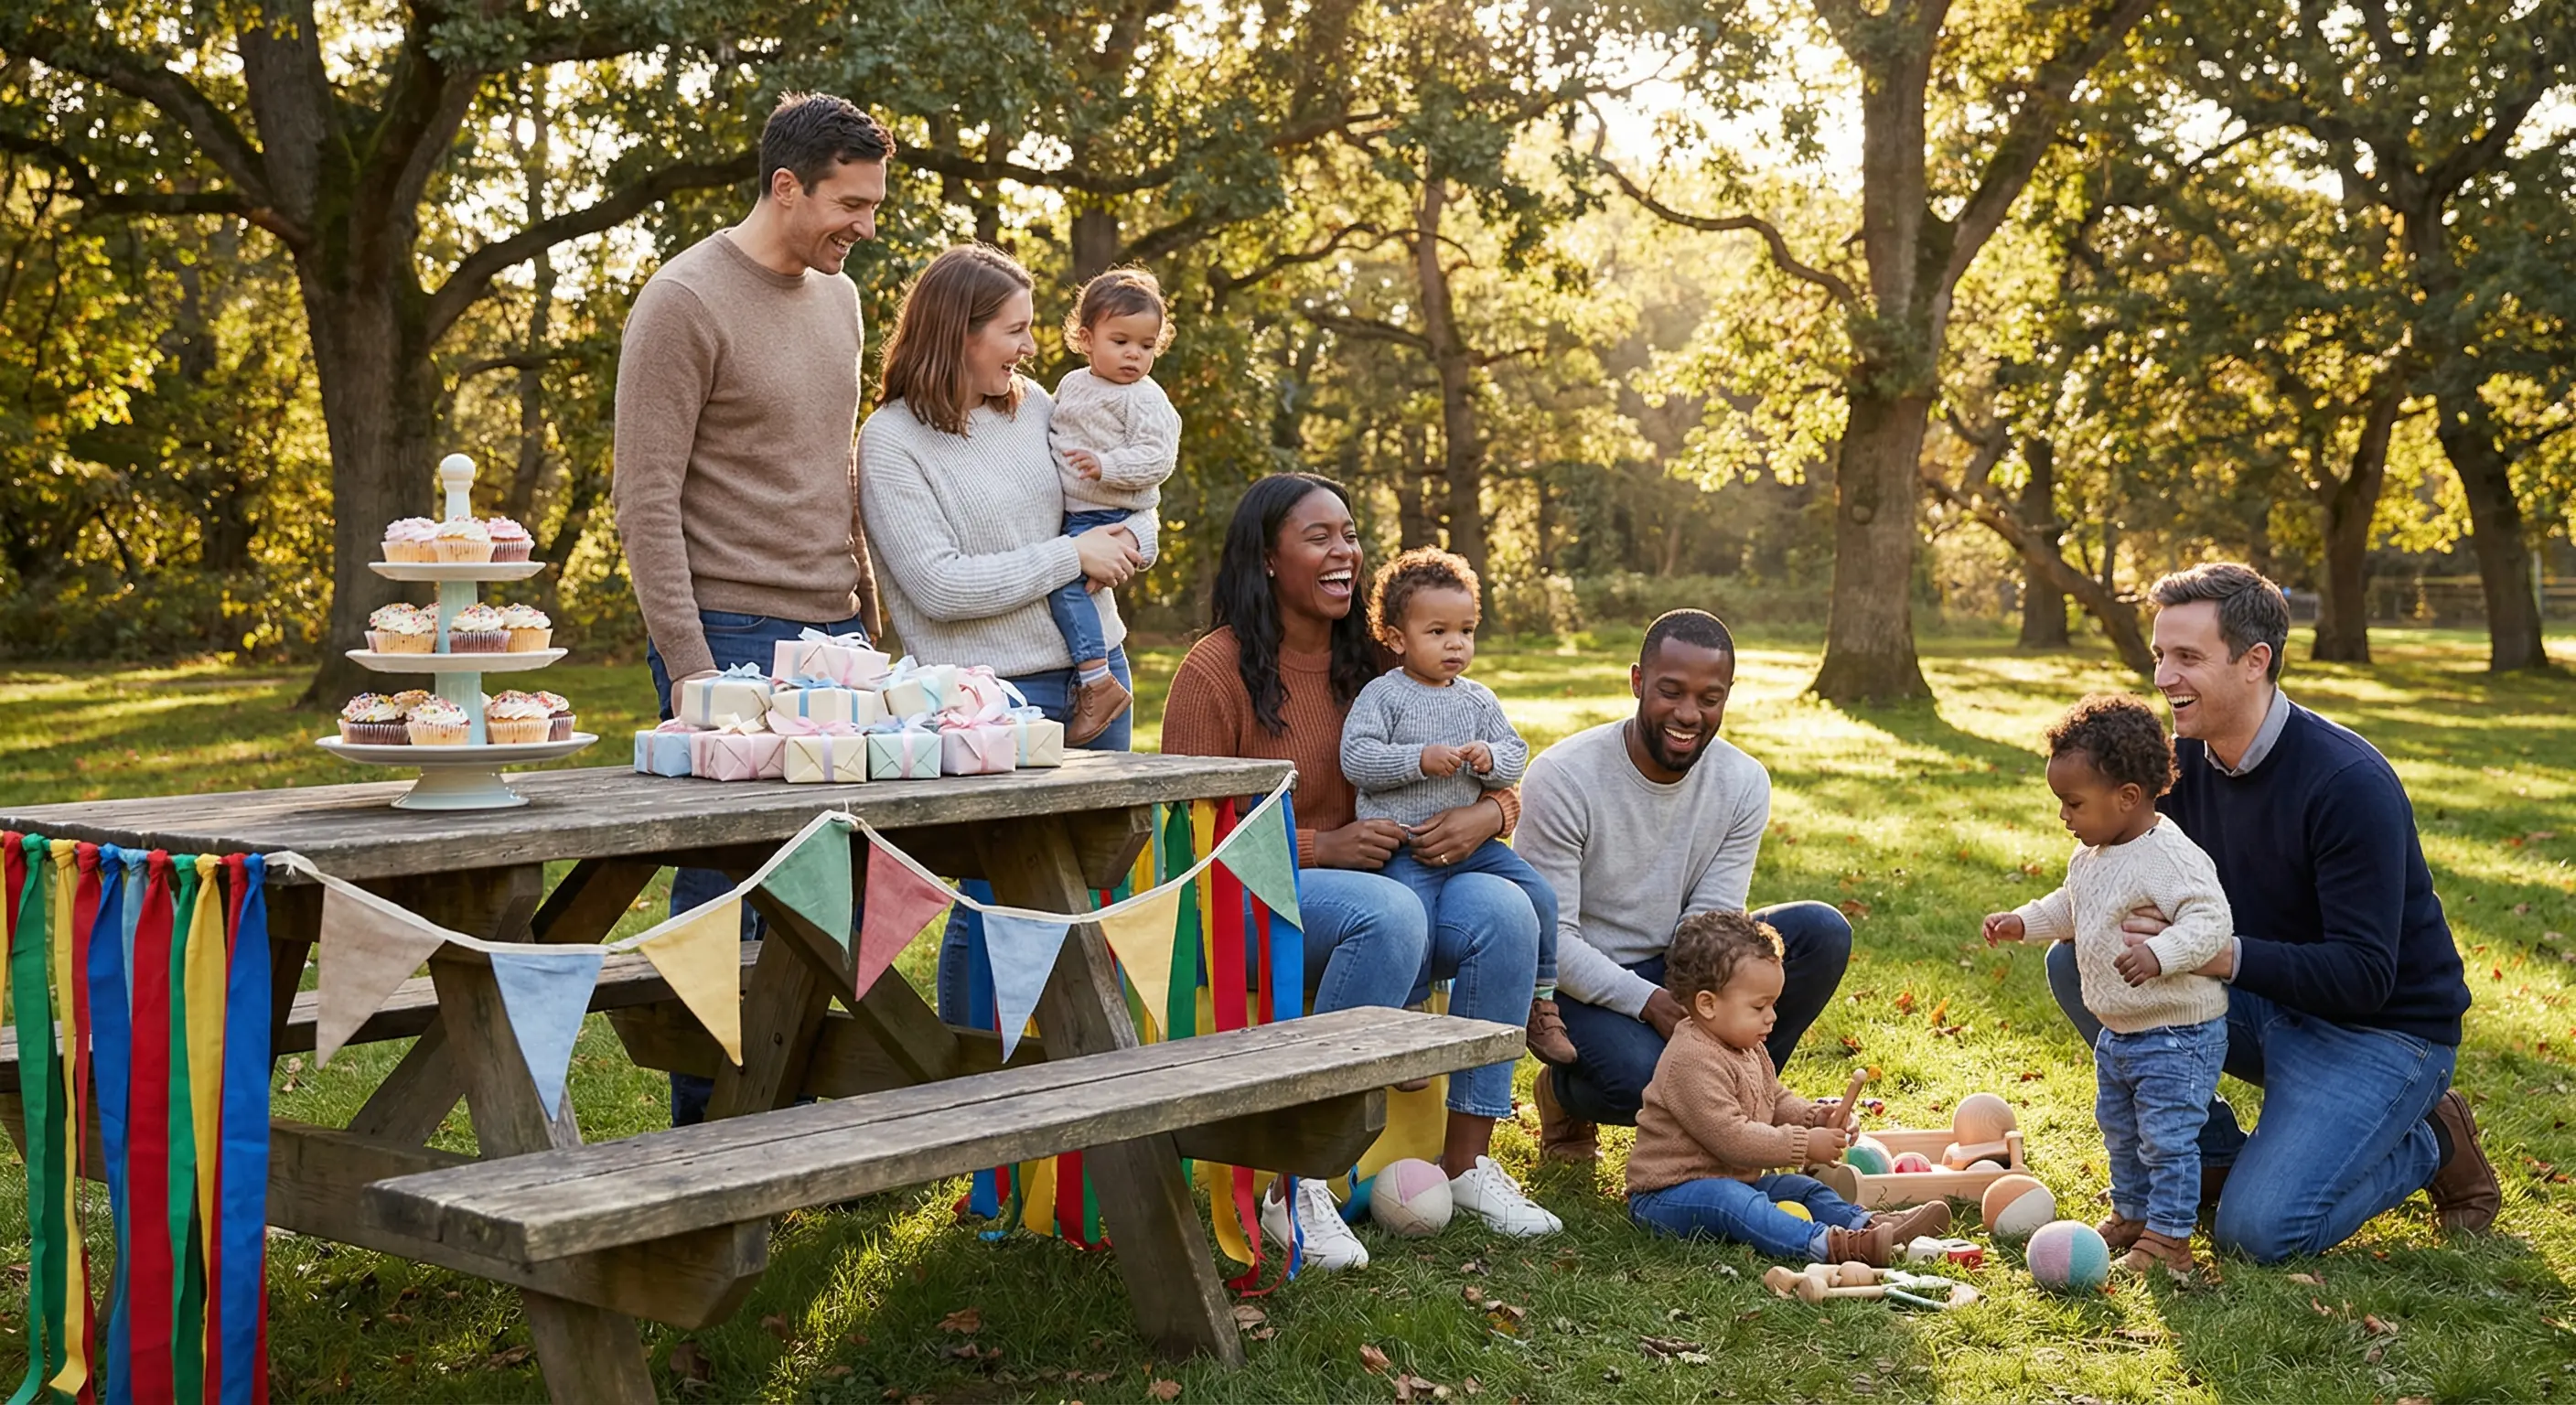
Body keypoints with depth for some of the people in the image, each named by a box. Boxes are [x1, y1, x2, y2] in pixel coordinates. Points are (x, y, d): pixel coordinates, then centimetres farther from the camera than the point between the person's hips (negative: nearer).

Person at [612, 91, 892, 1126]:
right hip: (731, 638, -7)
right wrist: (686, 669, -16)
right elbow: (645, 500, -12)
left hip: (831, 634, 7)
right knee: (726, 895, -2)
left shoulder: (839, 299, 15)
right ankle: (703, 1128, 10)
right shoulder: (686, 301, -9)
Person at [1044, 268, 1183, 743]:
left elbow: (1158, 458, -19)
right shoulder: (1072, 384, 14)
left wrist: (1106, 465, -29)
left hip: (1108, 516, -9)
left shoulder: (1146, 399, -9)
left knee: (1063, 579, -24)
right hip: (1066, 510, 9)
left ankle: (1098, 683, -22)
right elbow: (1053, 431, 30)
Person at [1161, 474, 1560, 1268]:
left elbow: (1500, 784, 12)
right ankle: (1294, 1192, -30)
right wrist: (1318, 848, -22)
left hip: (1374, 875, 6)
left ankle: (1467, 1162, -12)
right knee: (1388, 913, -36)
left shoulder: (1372, 667, 10)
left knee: (1502, 910, -23)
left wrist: (1483, 815, -13)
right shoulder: (1215, 672, -6)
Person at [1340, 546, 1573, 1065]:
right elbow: (1356, 758, -13)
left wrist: (1491, 758, -12)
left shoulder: (1479, 700, 11)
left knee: (1539, 896, -4)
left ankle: (1541, 1003, 13)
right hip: (1402, 849, -5)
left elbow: (1516, 755, 11)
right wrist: (1420, 760, -22)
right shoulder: (1381, 696, -4)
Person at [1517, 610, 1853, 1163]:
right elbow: (1549, 936, -21)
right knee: (1643, 1076, -35)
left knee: (1822, 931, -16)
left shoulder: (1744, 784, -6)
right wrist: (1647, 1002, -33)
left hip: (1679, 972, 5)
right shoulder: (1562, 778, -19)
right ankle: (1566, 1095, 4)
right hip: (1580, 980, -5)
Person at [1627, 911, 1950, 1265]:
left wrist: (1813, 1117, -1)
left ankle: (1869, 1225, -19)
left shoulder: (1748, 1050, 11)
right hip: (1668, 1193, -11)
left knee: (1802, 1188, 1)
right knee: (1728, 1202, -36)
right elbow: (1730, 1136, -27)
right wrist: (1804, 1144, -23)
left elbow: (1776, 1100, 21)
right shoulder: (1693, 1061, -24)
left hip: (1734, 1180, 11)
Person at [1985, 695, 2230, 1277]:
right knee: (2120, 1131, 22)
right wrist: (2023, 921, 10)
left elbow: (2210, 921, -31)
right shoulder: (2091, 856, 5)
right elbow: (2071, 906, 22)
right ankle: (2131, 1214, 38)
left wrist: (2158, 955, -44)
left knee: (2166, 1138, -4)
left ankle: (2168, 1240, 6)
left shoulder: (2172, 858, -25)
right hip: (2117, 1033, 10)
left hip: (2177, 1035, -10)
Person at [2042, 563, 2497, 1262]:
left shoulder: (2350, 783, -25)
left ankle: (2429, 1142, 6)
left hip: (2379, 1029, -7)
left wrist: (2213, 954, -38)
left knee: (2258, 1229, -23)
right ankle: (2216, 1152, 3)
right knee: (2076, 961, -9)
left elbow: (2364, 977, -27)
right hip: (2266, 1006, 7)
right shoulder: (2185, 759, -3)